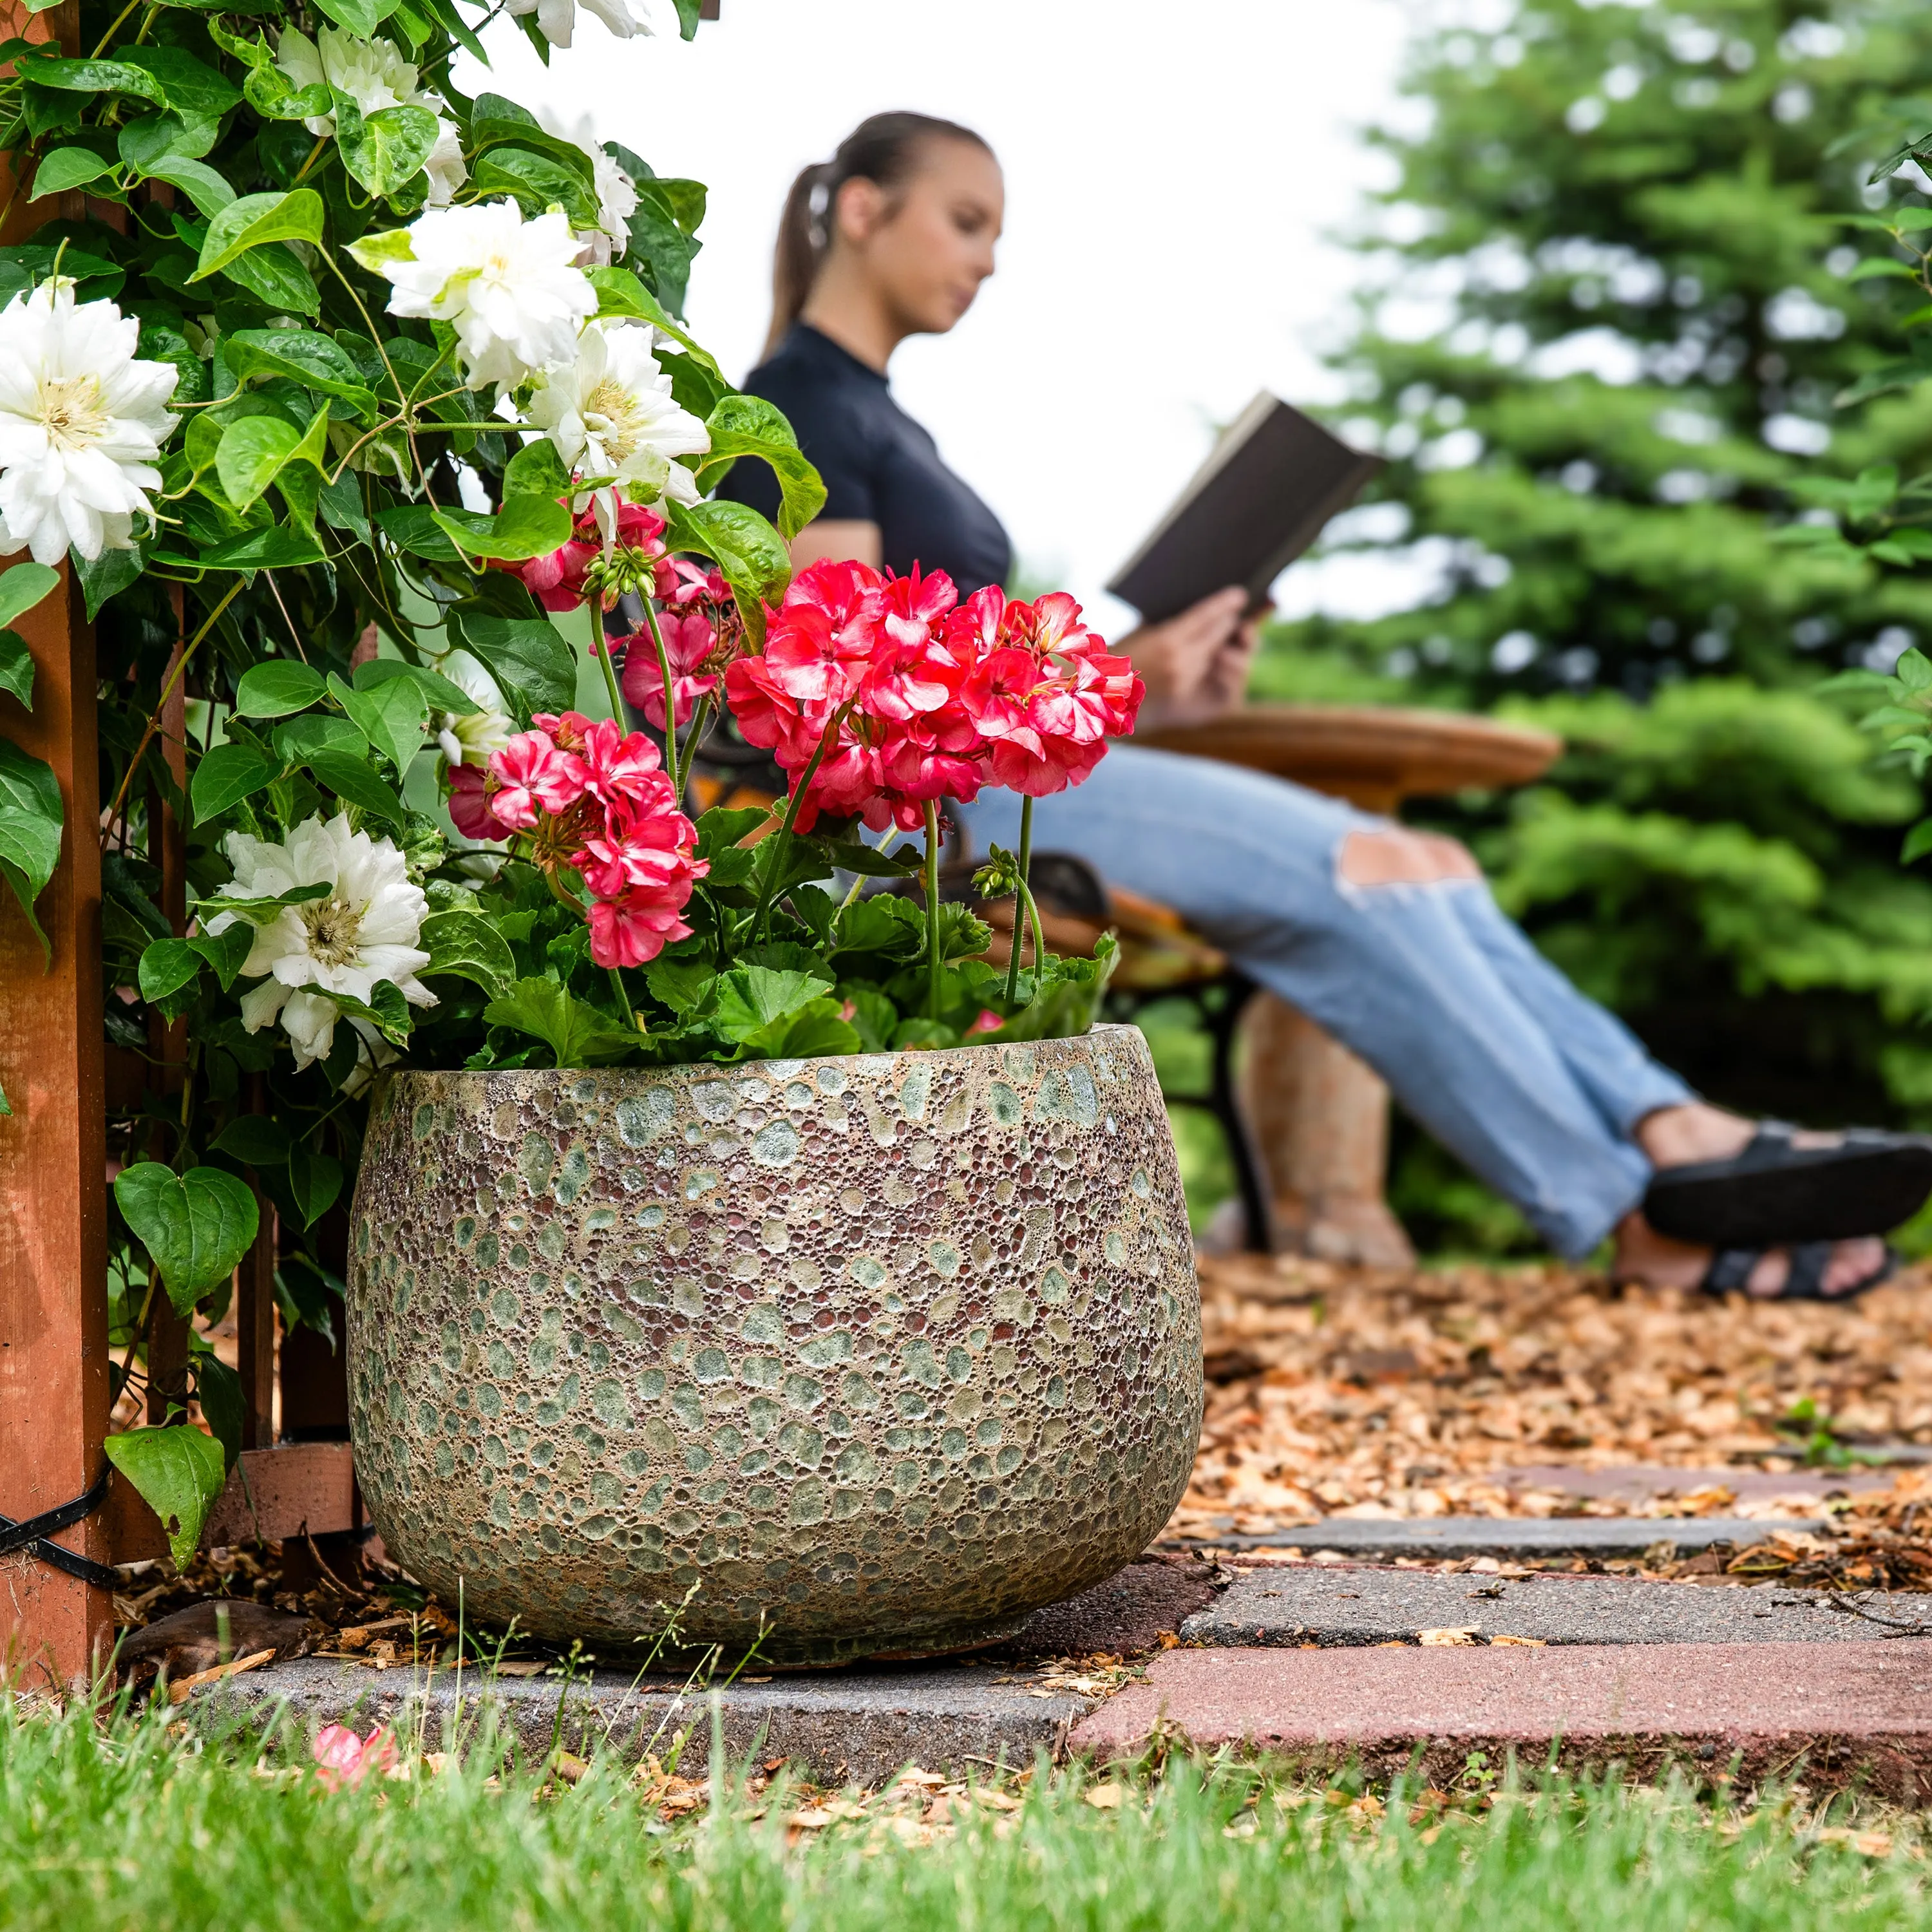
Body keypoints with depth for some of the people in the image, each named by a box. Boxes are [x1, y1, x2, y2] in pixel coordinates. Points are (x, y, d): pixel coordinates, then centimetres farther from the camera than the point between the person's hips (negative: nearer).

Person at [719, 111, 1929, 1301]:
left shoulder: (880, 419, 25)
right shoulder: (799, 405, -5)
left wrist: (1160, 693, 4)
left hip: (1002, 764, 9)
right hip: (905, 798, -9)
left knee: (1412, 870, -8)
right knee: (1354, 870, -21)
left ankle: (1671, 1134, -18)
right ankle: (1631, 1212, -15)